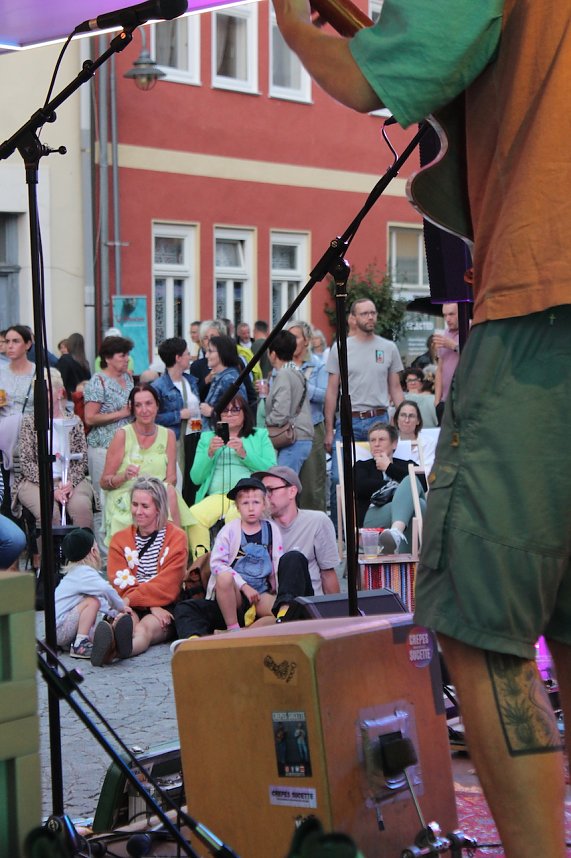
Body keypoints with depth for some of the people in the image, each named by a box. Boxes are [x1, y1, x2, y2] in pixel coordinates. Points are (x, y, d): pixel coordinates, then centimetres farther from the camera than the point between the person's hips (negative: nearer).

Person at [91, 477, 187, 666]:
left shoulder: (176, 537, 8)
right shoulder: (119, 539, 16)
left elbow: (167, 585, -4)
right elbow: (121, 581, 2)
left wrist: (130, 600, -17)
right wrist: (152, 606, -15)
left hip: (165, 609, -2)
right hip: (131, 609, 2)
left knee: (145, 628, -36)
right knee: (127, 621, -35)